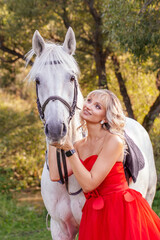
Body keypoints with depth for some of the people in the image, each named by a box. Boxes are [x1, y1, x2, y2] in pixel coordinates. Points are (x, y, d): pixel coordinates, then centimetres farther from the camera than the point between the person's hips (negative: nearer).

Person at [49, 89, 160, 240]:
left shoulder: (114, 141, -13)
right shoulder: (80, 145, 9)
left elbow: (89, 184, -17)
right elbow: (55, 175, -3)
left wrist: (69, 150, -16)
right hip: (94, 215, 6)